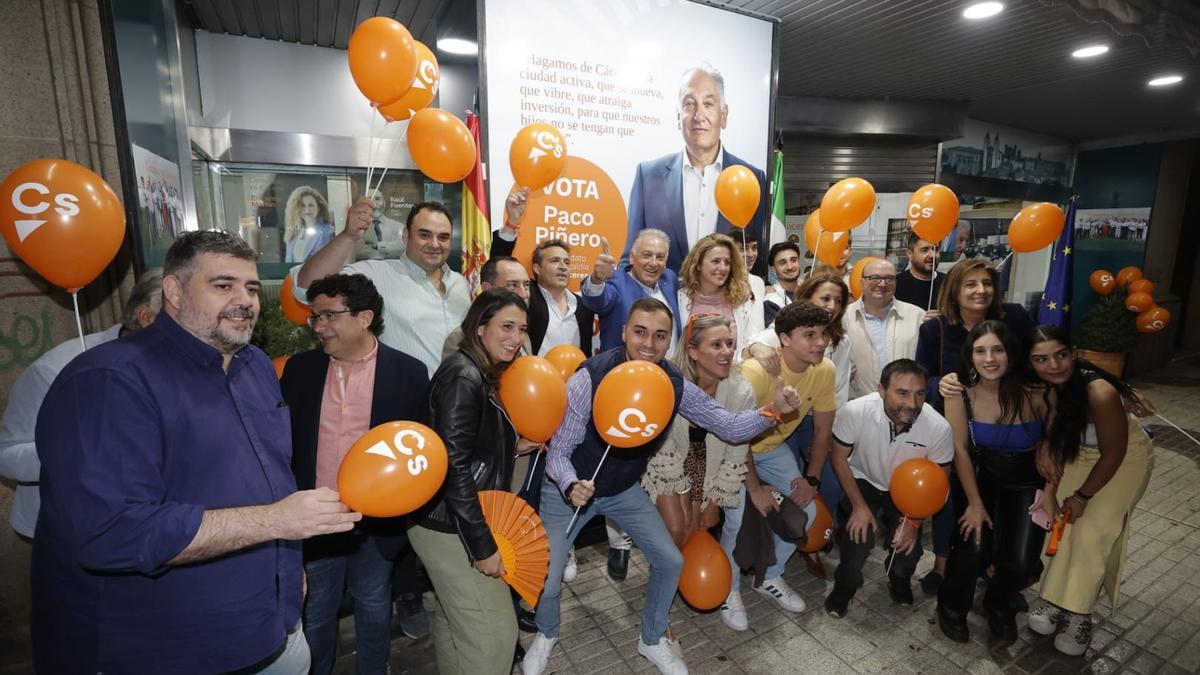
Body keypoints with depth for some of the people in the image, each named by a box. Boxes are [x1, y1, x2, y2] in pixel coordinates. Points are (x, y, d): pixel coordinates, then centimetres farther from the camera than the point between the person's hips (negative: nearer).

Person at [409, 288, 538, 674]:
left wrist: (514, 448, 8)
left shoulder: (483, 375, 8)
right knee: (493, 633, 3)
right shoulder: (463, 378, -21)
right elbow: (454, 468, -25)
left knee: (455, 620, 25)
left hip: (458, 523, 10)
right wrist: (483, 545, -22)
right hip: (453, 527, -9)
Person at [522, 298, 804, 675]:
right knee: (546, 581, -6)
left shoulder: (675, 384, -17)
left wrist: (772, 411, -31)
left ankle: (651, 640, 36)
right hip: (570, 488, -3)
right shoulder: (590, 378, -30)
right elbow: (559, 451, -22)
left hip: (625, 488, 4)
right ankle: (547, 634, 34)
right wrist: (572, 486, -43)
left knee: (671, 561, 4)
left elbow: (729, 427, -12)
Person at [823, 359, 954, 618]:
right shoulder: (854, 412, -33)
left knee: (909, 548, -12)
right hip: (864, 481, -1)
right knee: (858, 536, -21)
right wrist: (860, 506, -16)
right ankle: (845, 585, 13)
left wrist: (913, 521, -14)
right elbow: (839, 458, -14)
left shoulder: (939, 428, -28)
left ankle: (899, 580, 28)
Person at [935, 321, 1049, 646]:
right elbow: (959, 449, -13)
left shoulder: (1037, 393, -18)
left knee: (1021, 562, -10)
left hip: (1027, 482, 1)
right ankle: (952, 607, 15)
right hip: (978, 476, 0)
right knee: (974, 549, -18)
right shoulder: (960, 393, -17)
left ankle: (1000, 607, 28)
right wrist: (974, 504, -12)